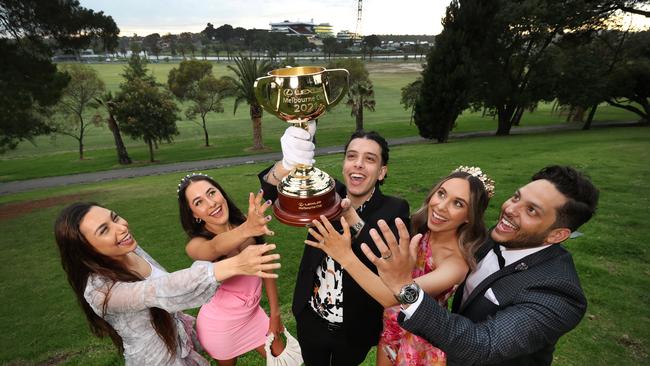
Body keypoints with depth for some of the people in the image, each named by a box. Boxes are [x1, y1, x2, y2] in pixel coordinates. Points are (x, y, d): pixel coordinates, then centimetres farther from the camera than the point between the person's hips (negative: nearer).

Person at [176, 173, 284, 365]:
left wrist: (275, 313, -2)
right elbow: (216, 248, -50)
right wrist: (247, 229, -71)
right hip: (220, 325, -2)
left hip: (253, 314, 3)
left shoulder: (243, 224, -16)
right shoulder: (196, 245, -26)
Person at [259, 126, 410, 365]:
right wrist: (290, 162, -47)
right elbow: (271, 189, -24)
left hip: (355, 329, -1)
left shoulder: (394, 210, -17)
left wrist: (351, 218, -41)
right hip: (311, 321, 2)